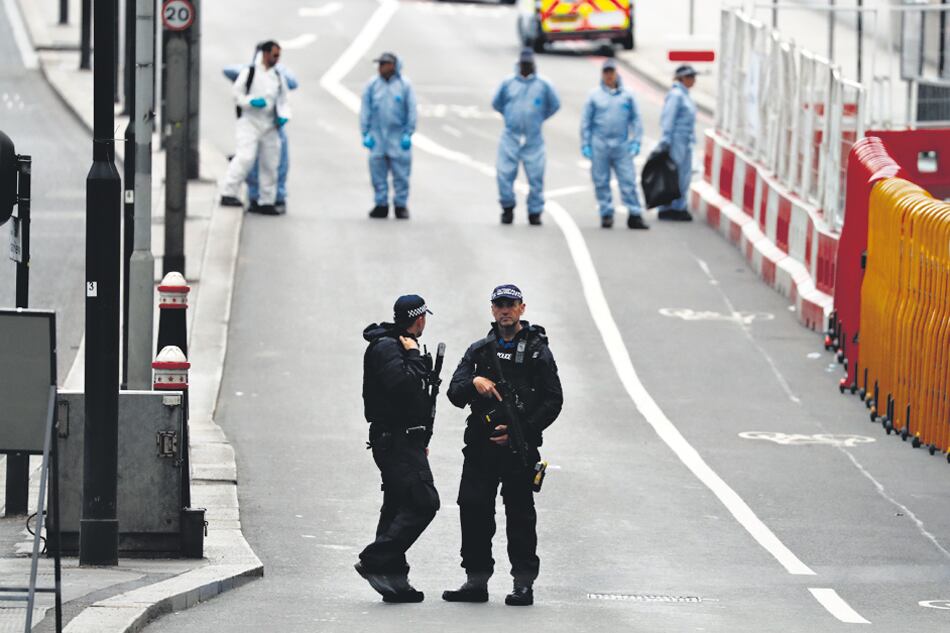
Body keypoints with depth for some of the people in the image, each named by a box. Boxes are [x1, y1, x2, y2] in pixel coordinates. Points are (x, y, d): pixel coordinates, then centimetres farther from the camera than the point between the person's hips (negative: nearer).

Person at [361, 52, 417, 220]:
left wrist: (408, 134, -4)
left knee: (400, 173, -1)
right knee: (378, 173, 2)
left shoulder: (404, 85, -1)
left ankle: (401, 205, 6)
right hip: (377, 135, 2)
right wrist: (365, 134, 1)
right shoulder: (372, 85, 4)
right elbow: (365, 110, 6)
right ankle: (381, 204, 9)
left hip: (398, 137, -2)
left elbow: (411, 111, 1)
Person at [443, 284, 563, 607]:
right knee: (473, 509, -2)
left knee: (520, 513, -4)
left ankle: (523, 583, 0)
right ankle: (476, 581, 5)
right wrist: (474, 382, -16)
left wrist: (520, 431, -12)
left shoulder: (537, 351, 4)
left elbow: (553, 400, -2)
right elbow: (455, 393, 7)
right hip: (480, 444, 4)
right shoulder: (479, 350, 15)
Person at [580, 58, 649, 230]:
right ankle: (606, 214, 11)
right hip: (599, 145, 0)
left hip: (622, 145, 0)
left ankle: (634, 215, -6)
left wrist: (636, 141, 0)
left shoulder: (627, 95, 7)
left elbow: (636, 119, 9)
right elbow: (586, 121, 7)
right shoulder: (595, 95, 5)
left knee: (628, 180, -6)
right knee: (601, 182, 3)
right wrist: (585, 144, 1)